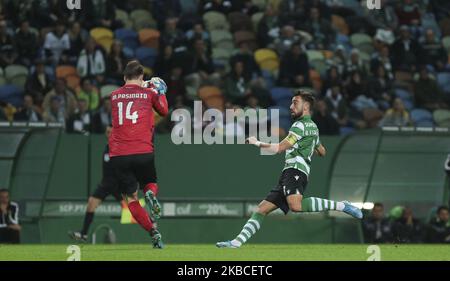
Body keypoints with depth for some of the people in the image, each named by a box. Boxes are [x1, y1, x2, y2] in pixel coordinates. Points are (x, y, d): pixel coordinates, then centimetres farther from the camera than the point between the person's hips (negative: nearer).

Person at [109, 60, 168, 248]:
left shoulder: (114, 96, 10)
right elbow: (164, 111, 21)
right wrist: (161, 92, 36)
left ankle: (153, 232, -10)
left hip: (118, 155, 1)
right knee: (150, 183, 25)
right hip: (143, 152, -1)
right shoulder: (149, 93, 5)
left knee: (131, 198, 7)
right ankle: (151, 194, -13)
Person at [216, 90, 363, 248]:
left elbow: (279, 148, -8)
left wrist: (257, 143, 3)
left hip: (295, 171, -10)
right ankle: (237, 242, -3)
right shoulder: (313, 127, 26)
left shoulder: (301, 125, -4)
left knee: (295, 205, -37)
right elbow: (322, 152, 41)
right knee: (262, 209, 4)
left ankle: (340, 206, -30)